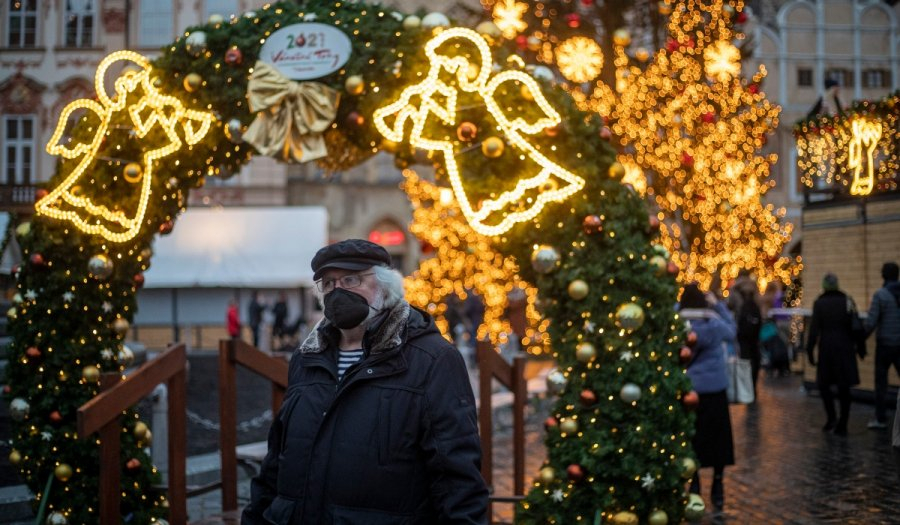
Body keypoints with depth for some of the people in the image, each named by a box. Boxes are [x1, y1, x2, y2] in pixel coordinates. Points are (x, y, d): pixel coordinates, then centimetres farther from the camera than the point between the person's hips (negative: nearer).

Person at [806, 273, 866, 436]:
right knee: (844, 388, 6)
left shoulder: (819, 303, -5)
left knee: (823, 384, 12)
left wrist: (809, 351, -4)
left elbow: (814, 329, -8)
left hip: (826, 349, -2)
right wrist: (860, 347, 8)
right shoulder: (848, 301, 2)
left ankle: (831, 417, -2)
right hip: (845, 349, 2)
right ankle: (842, 425, 6)